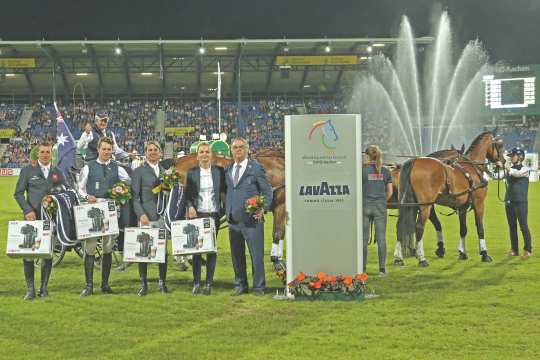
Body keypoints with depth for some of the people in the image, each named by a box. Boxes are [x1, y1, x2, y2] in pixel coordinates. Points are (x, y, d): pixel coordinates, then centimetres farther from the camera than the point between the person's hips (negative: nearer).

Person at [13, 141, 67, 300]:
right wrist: (27, 210, -10)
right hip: (32, 217, -2)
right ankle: (30, 289, 2)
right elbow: (18, 193, 2)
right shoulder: (28, 171, 5)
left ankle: (44, 288, 13)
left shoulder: (57, 173, 11)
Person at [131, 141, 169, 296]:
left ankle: (162, 282, 15)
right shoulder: (139, 171, 1)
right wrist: (141, 214, -15)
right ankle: (143, 284, 6)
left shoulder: (164, 171, 15)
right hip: (146, 216, -4)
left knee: (163, 250, 5)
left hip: (162, 216, 4)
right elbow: (135, 197, -4)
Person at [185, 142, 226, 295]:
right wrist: (190, 206, -11)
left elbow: (224, 191, 9)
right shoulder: (192, 172, 4)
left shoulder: (219, 171, 4)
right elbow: (188, 193, 5)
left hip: (214, 214, 0)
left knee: (211, 248, 2)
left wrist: (224, 209, -2)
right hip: (197, 214, 0)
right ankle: (196, 283, 7)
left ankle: (209, 283, 7)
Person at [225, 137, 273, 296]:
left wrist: (263, 209, -14)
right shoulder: (227, 171, 14)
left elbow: (267, 191, 0)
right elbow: (226, 192, 18)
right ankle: (240, 285, 21)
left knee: (257, 255, -1)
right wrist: (227, 212, 5)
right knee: (236, 255, 10)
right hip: (233, 220, 5)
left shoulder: (256, 168, 0)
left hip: (252, 220, -4)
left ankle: (258, 287, 8)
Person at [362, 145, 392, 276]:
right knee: (381, 238, 3)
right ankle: (382, 268, 1)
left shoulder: (363, 170, -5)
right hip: (380, 207, 1)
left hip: (365, 206, -1)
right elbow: (390, 192, 4)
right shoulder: (385, 171, 3)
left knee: (363, 238, 8)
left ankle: (362, 268, 12)